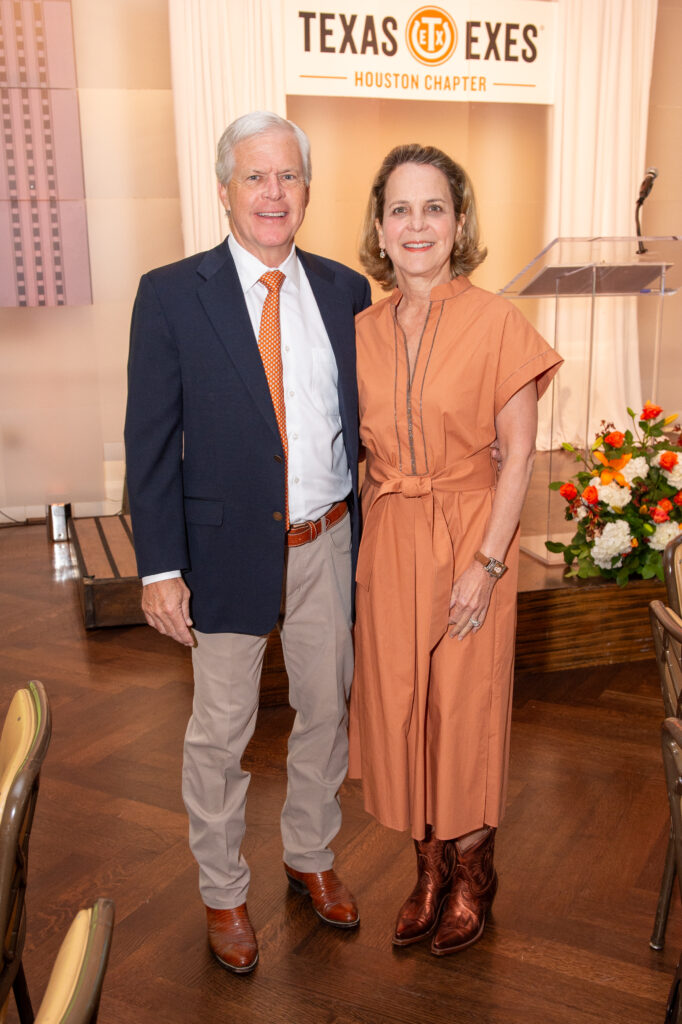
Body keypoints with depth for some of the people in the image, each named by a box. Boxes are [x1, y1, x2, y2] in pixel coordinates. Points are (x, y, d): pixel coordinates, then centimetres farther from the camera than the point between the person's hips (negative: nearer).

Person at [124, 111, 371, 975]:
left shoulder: (345, 290, 3)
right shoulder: (171, 295, -7)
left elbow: (360, 419, 8)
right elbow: (150, 442, -7)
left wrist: (369, 533, 6)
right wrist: (160, 567, -11)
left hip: (328, 544, 4)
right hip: (229, 548, -3)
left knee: (326, 710, 18)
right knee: (219, 733, 11)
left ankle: (311, 856, 44)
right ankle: (222, 893, 35)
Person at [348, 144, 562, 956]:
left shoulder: (495, 323, -9)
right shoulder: (363, 330, 4)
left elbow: (518, 454, -9)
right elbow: (369, 451, 9)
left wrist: (488, 561, -15)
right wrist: (371, 544, 2)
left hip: (469, 541, -4)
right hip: (387, 544, 4)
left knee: (465, 706, 8)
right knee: (397, 705, 12)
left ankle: (473, 875, 33)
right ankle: (429, 870, 35)